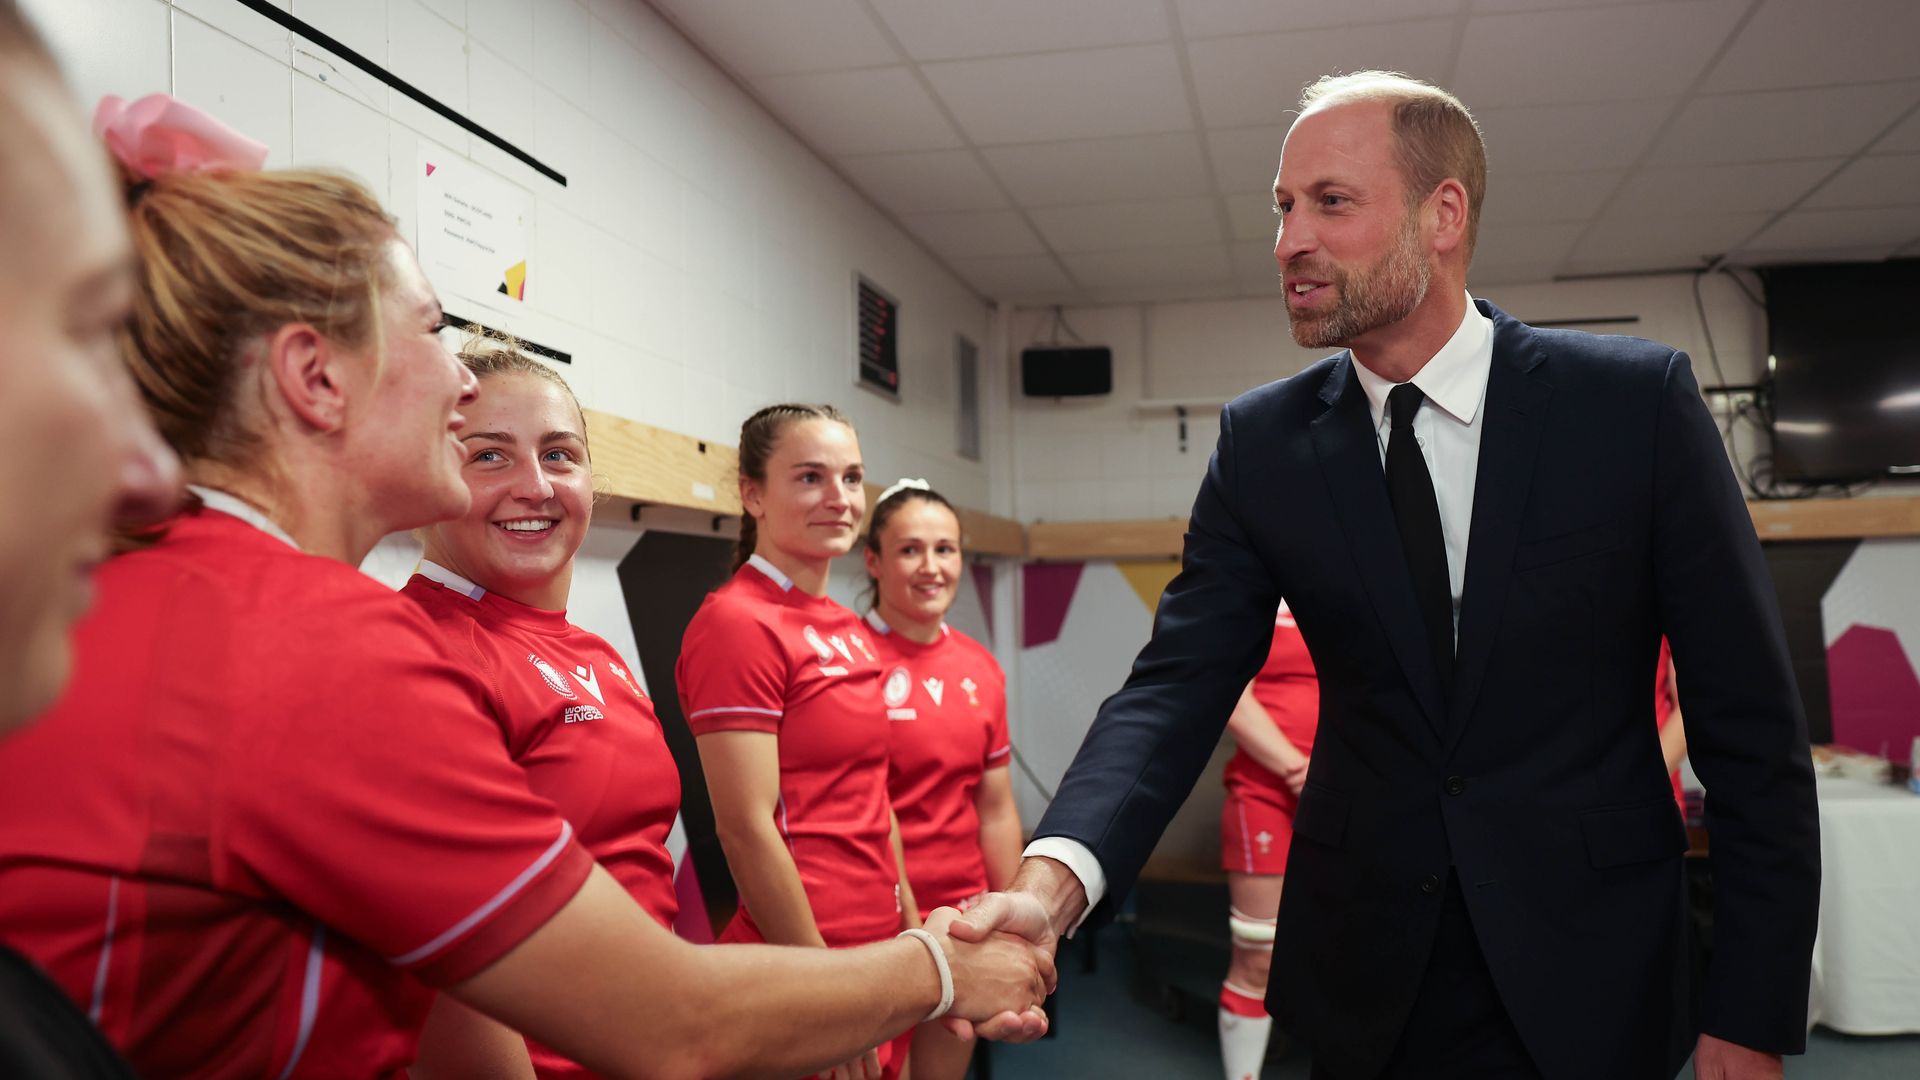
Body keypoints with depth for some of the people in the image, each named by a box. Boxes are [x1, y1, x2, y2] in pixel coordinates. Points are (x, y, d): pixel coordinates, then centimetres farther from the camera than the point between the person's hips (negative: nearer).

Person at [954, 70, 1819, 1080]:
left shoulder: (1637, 399, -10)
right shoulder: (1261, 440, -4)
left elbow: (1749, 721, -7)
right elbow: (1177, 683, -11)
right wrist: (1056, 875, -30)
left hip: (1590, 973, -2)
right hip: (1367, 983, 2)